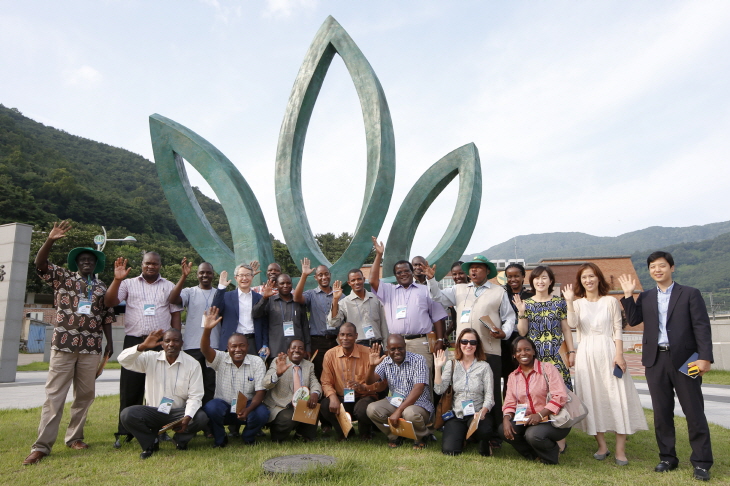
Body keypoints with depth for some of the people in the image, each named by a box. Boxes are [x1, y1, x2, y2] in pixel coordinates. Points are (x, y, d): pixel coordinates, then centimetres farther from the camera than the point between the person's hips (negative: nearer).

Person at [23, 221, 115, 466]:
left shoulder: (102, 288, 14)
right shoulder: (63, 278, 7)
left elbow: (107, 317, 15)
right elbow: (40, 264, -8)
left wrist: (110, 342, 8)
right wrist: (50, 241, -22)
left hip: (91, 348, 3)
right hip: (63, 345, -3)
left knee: (85, 395, 7)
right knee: (55, 394, -3)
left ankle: (74, 437, 20)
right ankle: (42, 445, 1)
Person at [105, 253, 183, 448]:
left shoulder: (169, 286, 11)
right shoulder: (128, 284, 10)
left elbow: (175, 315, 9)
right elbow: (109, 302, -2)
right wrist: (117, 280, -14)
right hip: (134, 341, 0)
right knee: (130, 388, 2)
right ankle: (124, 432, 12)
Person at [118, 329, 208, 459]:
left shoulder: (192, 364, -7)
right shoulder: (150, 358, -1)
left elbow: (195, 396, -10)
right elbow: (123, 360, -13)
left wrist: (187, 417, -26)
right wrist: (142, 346, -29)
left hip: (179, 412, -1)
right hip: (153, 412, 1)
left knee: (201, 418, -29)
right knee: (126, 415, -26)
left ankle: (180, 439, 6)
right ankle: (150, 442, 1)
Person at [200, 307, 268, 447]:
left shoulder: (257, 362, -7)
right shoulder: (221, 359, -6)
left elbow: (260, 391, -10)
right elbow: (205, 350, -27)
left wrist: (248, 410, -28)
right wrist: (207, 329, -46)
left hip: (247, 405, 0)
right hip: (223, 405, 0)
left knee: (262, 413, -30)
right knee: (210, 408, -32)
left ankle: (248, 437, 6)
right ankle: (219, 439, 1)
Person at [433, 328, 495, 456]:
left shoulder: (484, 366, -2)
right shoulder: (451, 364, 5)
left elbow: (489, 397, -6)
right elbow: (439, 390, -4)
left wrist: (482, 412, -24)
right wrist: (438, 368, -13)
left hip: (478, 413, -1)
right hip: (456, 415, 2)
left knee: (484, 430, -35)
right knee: (449, 450, -18)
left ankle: (484, 443, 5)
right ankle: (463, 436, 19)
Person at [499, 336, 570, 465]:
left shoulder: (547, 368, -7)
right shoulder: (513, 377, 9)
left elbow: (560, 397, -17)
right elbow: (509, 404, 5)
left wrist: (540, 415, -28)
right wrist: (506, 419, -18)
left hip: (554, 420, -5)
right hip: (527, 422, 5)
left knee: (533, 434, -33)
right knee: (503, 429, -18)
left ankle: (553, 453, 2)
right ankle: (534, 454, 6)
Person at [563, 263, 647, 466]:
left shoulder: (611, 301, 5)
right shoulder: (578, 303, 8)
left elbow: (618, 330, 1)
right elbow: (572, 324, -10)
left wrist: (619, 354, -9)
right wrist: (569, 302, -18)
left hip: (608, 352, -1)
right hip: (586, 355, 2)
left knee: (616, 398, -4)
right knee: (592, 398, 4)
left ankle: (620, 449, 3)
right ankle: (602, 445, 16)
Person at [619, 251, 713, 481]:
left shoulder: (690, 294, 2)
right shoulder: (645, 297, 12)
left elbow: (702, 326, -4)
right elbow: (633, 320, 0)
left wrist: (704, 357, -13)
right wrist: (628, 294, -4)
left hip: (684, 359, -3)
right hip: (656, 360, 3)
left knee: (694, 411, 2)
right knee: (661, 412, 9)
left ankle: (701, 462, 12)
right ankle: (667, 458, 20)